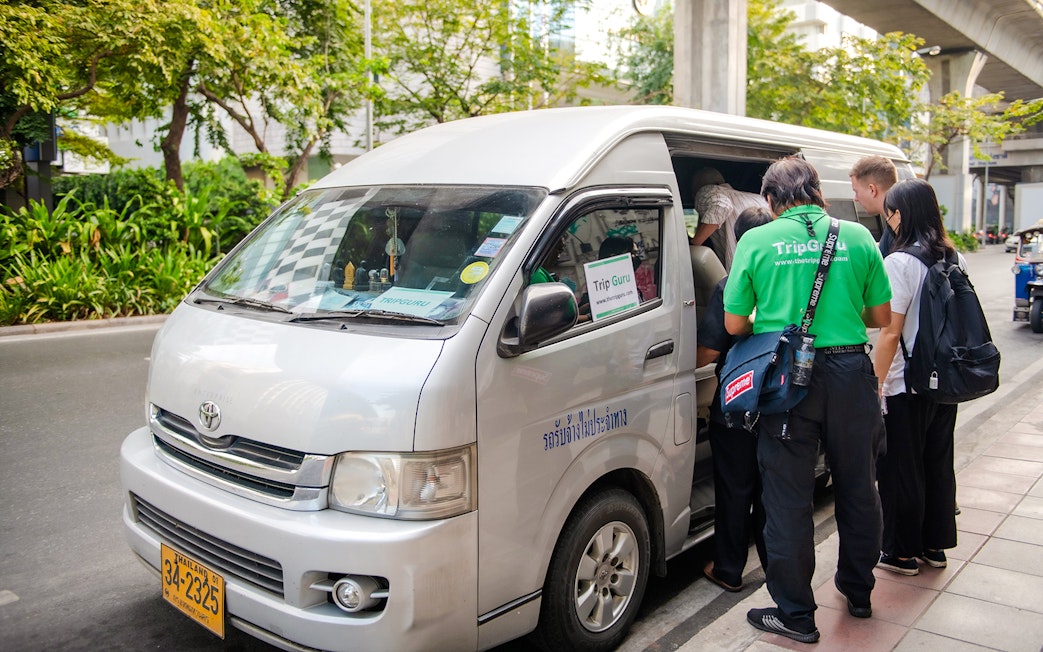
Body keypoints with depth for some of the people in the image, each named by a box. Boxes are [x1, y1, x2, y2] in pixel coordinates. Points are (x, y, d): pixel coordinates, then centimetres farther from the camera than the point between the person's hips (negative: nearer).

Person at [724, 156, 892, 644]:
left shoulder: (756, 241, -3)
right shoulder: (857, 236, 2)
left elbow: (734, 325, -1)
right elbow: (881, 318, 7)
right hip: (850, 374, 3)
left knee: (788, 500, 6)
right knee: (857, 488, 19)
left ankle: (796, 615, 15)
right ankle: (858, 593, 37)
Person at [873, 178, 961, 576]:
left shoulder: (900, 262, -18)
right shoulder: (954, 259, 5)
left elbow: (891, 332, -20)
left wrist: (876, 385, -14)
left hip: (906, 385, -7)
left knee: (900, 470, 6)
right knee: (938, 464, 18)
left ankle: (902, 553, 18)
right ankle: (935, 546, 31)